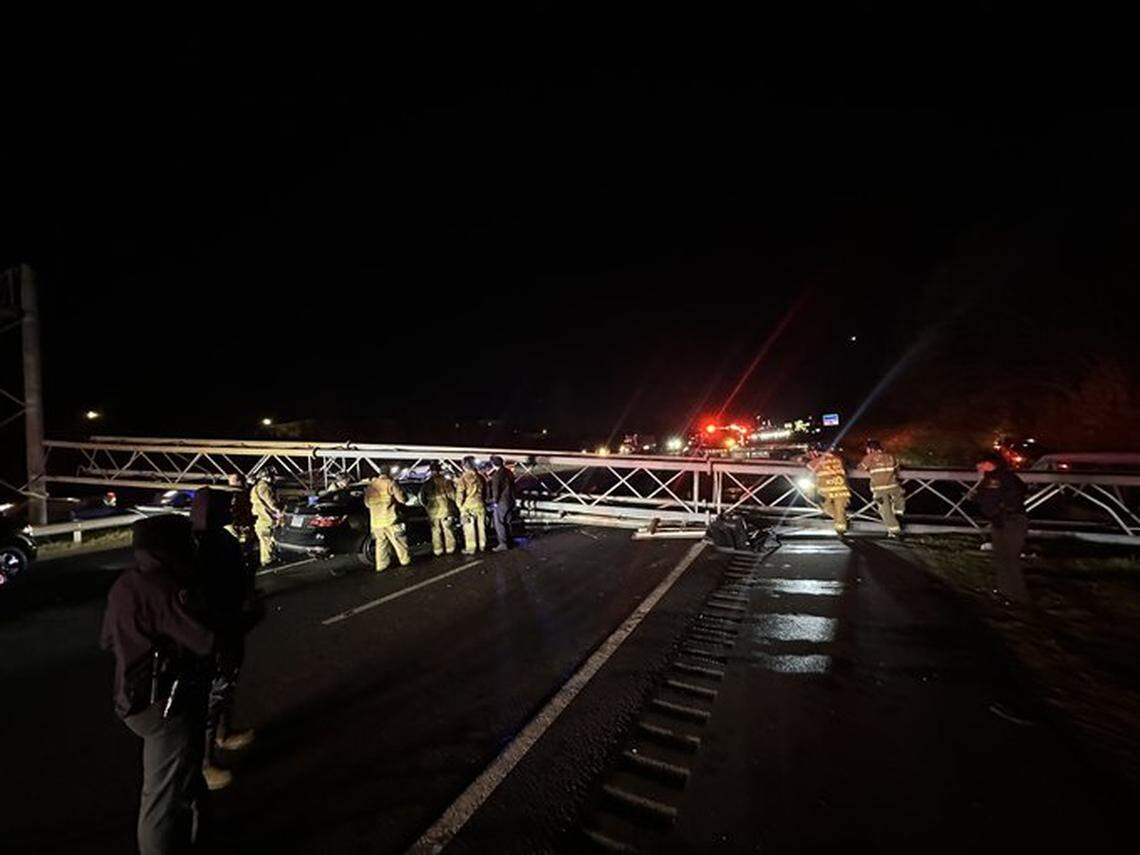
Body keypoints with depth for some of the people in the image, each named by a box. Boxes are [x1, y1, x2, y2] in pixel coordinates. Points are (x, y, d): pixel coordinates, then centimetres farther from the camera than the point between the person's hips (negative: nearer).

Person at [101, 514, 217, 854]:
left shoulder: (124, 584, 3)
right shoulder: (166, 591, -27)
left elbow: (108, 640, 16)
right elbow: (209, 641, -28)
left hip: (138, 697, 11)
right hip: (166, 704, -11)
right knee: (165, 794, 7)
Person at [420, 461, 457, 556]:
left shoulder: (427, 483, -4)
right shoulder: (446, 481, -8)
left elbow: (422, 498, 3)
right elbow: (452, 495, -6)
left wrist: (427, 506, 19)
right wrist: (451, 505, 12)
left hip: (433, 510, 0)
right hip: (445, 509, 0)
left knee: (436, 530, 10)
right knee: (447, 529, 10)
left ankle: (437, 550, 13)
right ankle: (450, 548, 15)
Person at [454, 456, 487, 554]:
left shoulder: (462, 479, -12)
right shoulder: (480, 477, 4)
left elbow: (459, 495, -14)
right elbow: (485, 490, 12)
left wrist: (460, 506, -7)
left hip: (468, 506, -5)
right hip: (480, 505, 5)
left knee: (469, 528, 3)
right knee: (481, 526, 14)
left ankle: (470, 548, 7)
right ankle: (482, 545, 23)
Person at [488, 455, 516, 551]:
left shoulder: (496, 475, -16)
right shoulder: (509, 472, 7)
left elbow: (496, 490, -17)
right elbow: (513, 487, 13)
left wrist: (495, 502, -7)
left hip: (501, 502, -8)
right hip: (510, 501, 8)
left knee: (499, 523, 0)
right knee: (507, 522, 17)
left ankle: (502, 544, -1)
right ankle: (508, 542, 25)